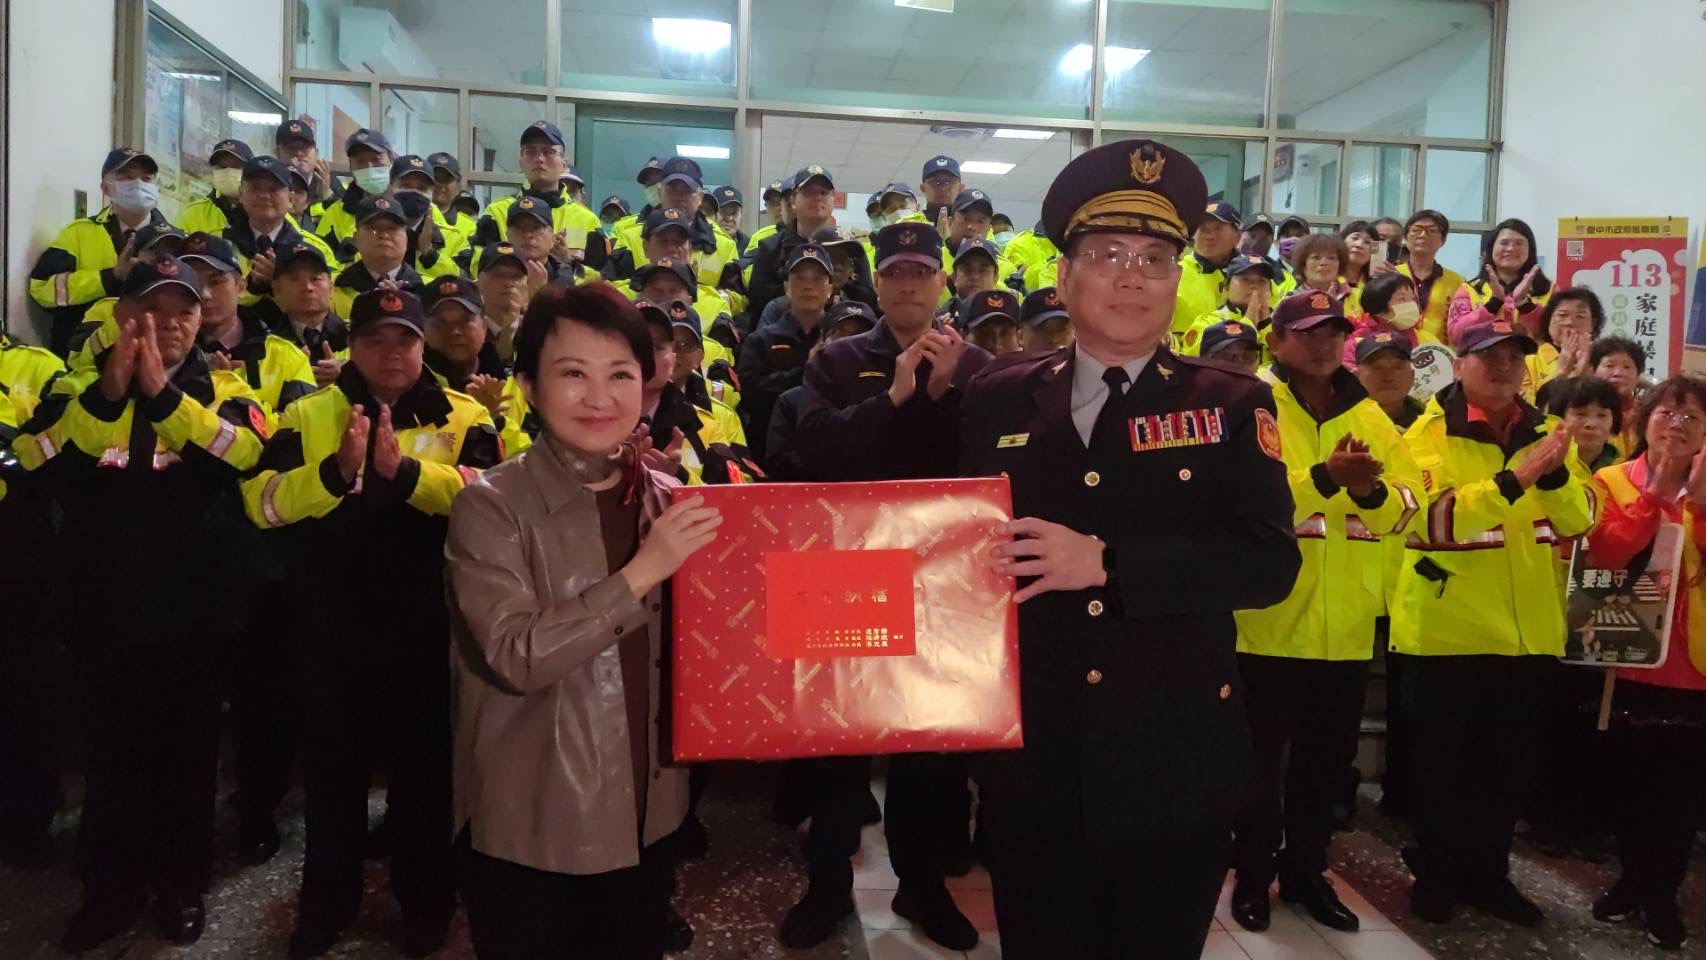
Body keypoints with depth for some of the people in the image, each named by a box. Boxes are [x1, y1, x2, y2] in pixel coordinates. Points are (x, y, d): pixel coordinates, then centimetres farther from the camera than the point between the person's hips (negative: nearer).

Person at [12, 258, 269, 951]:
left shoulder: (220, 389, -2)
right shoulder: (81, 386, 1)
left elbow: (246, 452, -23)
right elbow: (33, 459, -17)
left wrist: (164, 393, -31)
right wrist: (107, 393, -29)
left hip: (189, 604, -1)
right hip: (104, 604, 1)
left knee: (187, 747, 11)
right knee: (111, 746, 13)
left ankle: (181, 884, 28)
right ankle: (111, 887, 30)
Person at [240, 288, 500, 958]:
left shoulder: (462, 416, -1)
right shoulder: (308, 414, 4)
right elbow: (261, 501, -9)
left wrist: (403, 470, -30)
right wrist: (336, 470, -25)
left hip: (427, 627, -1)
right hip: (335, 626, 2)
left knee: (426, 764, 13)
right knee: (332, 765, 16)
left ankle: (427, 900, 33)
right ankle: (327, 902, 37)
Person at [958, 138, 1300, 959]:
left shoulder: (1232, 405, -1)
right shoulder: (997, 400, 4)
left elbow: (1269, 561, -12)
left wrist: (1106, 562, -21)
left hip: (1177, 764, -1)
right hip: (1030, 762, 1)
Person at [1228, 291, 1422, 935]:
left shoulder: (1370, 416, 10)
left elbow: (1410, 503, 3)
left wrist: (1372, 489, -18)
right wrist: (1324, 477, -31)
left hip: (1347, 625, 6)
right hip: (1272, 621, -5)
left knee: (1329, 759, 17)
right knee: (1262, 757, 7)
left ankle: (1305, 871, 34)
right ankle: (1253, 875, 25)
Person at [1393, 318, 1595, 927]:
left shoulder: (1544, 433, 8)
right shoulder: (1431, 432, -8)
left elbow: (1579, 519, 2)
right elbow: (1432, 517, -21)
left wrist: (1555, 473, -17)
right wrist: (1513, 478, -29)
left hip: (1529, 628, 5)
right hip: (1450, 626, -5)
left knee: (1508, 762, 15)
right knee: (1445, 760, 7)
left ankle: (1488, 874, 30)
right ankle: (1436, 873, 22)